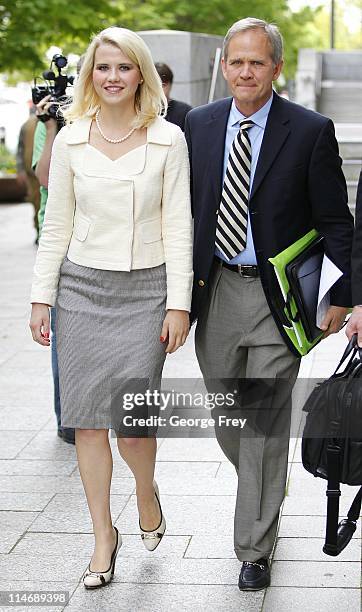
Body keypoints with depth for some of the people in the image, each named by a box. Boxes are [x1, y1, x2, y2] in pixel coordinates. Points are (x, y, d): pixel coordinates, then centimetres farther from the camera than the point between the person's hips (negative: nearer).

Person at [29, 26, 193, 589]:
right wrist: (42, 298, 4)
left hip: (145, 290, -2)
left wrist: (179, 304, -6)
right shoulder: (70, 140, 4)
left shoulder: (168, 139, -2)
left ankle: (147, 490, 27)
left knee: (131, 416, -7)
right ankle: (103, 533, 18)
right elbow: (56, 226, 8)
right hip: (82, 288, 2)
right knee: (87, 419, 3)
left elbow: (178, 226, -2)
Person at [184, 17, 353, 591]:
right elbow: (187, 206, 10)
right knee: (226, 419, 17)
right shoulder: (199, 123, 4)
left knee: (265, 424, 1)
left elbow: (336, 222, -4)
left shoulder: (311, 131, -8)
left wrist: (344, 296, -9)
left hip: (276, 296, -4)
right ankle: (266, 488, 45)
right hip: (214, 289, 4)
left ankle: (254, 549, 14)